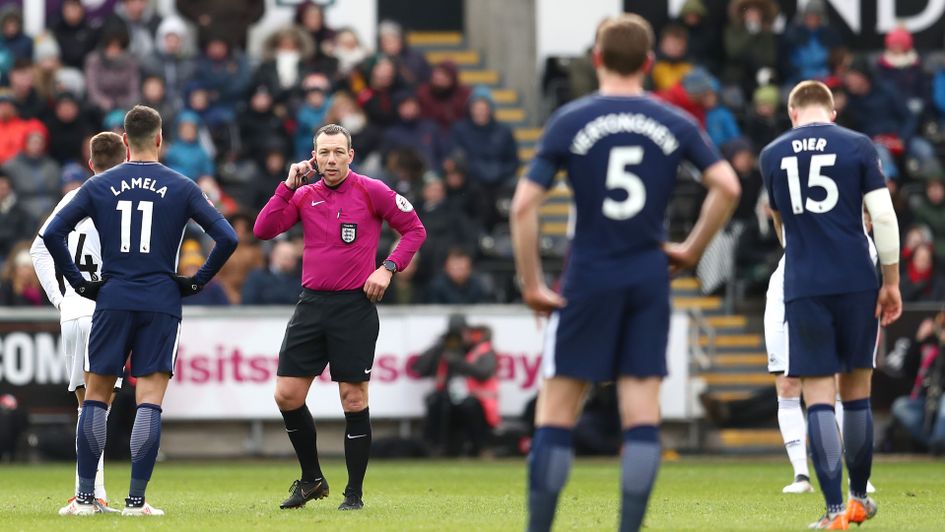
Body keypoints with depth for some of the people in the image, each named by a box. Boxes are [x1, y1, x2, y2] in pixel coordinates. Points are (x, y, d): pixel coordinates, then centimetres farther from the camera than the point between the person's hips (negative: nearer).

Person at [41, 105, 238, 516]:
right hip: (161, 304, -1)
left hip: (112, 301, 1)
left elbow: (52, 234, -1)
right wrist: (197, 281, 6)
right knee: (149, 402, -1)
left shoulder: (99, 186, 5)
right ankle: (136, 500, -6)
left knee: (95, 397, 8)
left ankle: (85, 496, 5)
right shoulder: (181, 188, 2)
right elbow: (227, 238, -3)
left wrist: (79, 283, 5)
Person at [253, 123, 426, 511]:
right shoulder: (304, 196, 8)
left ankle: (354, 494, 5)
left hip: (355, 306, -4)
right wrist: (288, 185, -6)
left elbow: (414, 230, 3)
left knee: (353, 400, -4)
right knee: (287, 395, -1)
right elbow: (263, 231, -2)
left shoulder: (371, 191, -3)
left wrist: (388, 268, -8)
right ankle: (311, 480, 17)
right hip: (312, 304, 4)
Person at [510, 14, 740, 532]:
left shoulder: (569, 121, -4)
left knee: (556, 413, 4)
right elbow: (727, 187, -3)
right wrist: (691, 250, 7)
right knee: (641, 416, 2)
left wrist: (531, 284, -2)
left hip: (589, 277, -2)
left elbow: (523, 206, -10)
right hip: (649, 276, 2)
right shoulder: (675, 123, 3)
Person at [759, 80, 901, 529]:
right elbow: (883, 216, -5)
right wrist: (891, 282, 4)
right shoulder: (858, 147, 2)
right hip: (856, 284, 0)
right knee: (856, 392, 13)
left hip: (803, 288, 0)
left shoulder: (772, 155, 9)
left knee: (818, 398, -1)